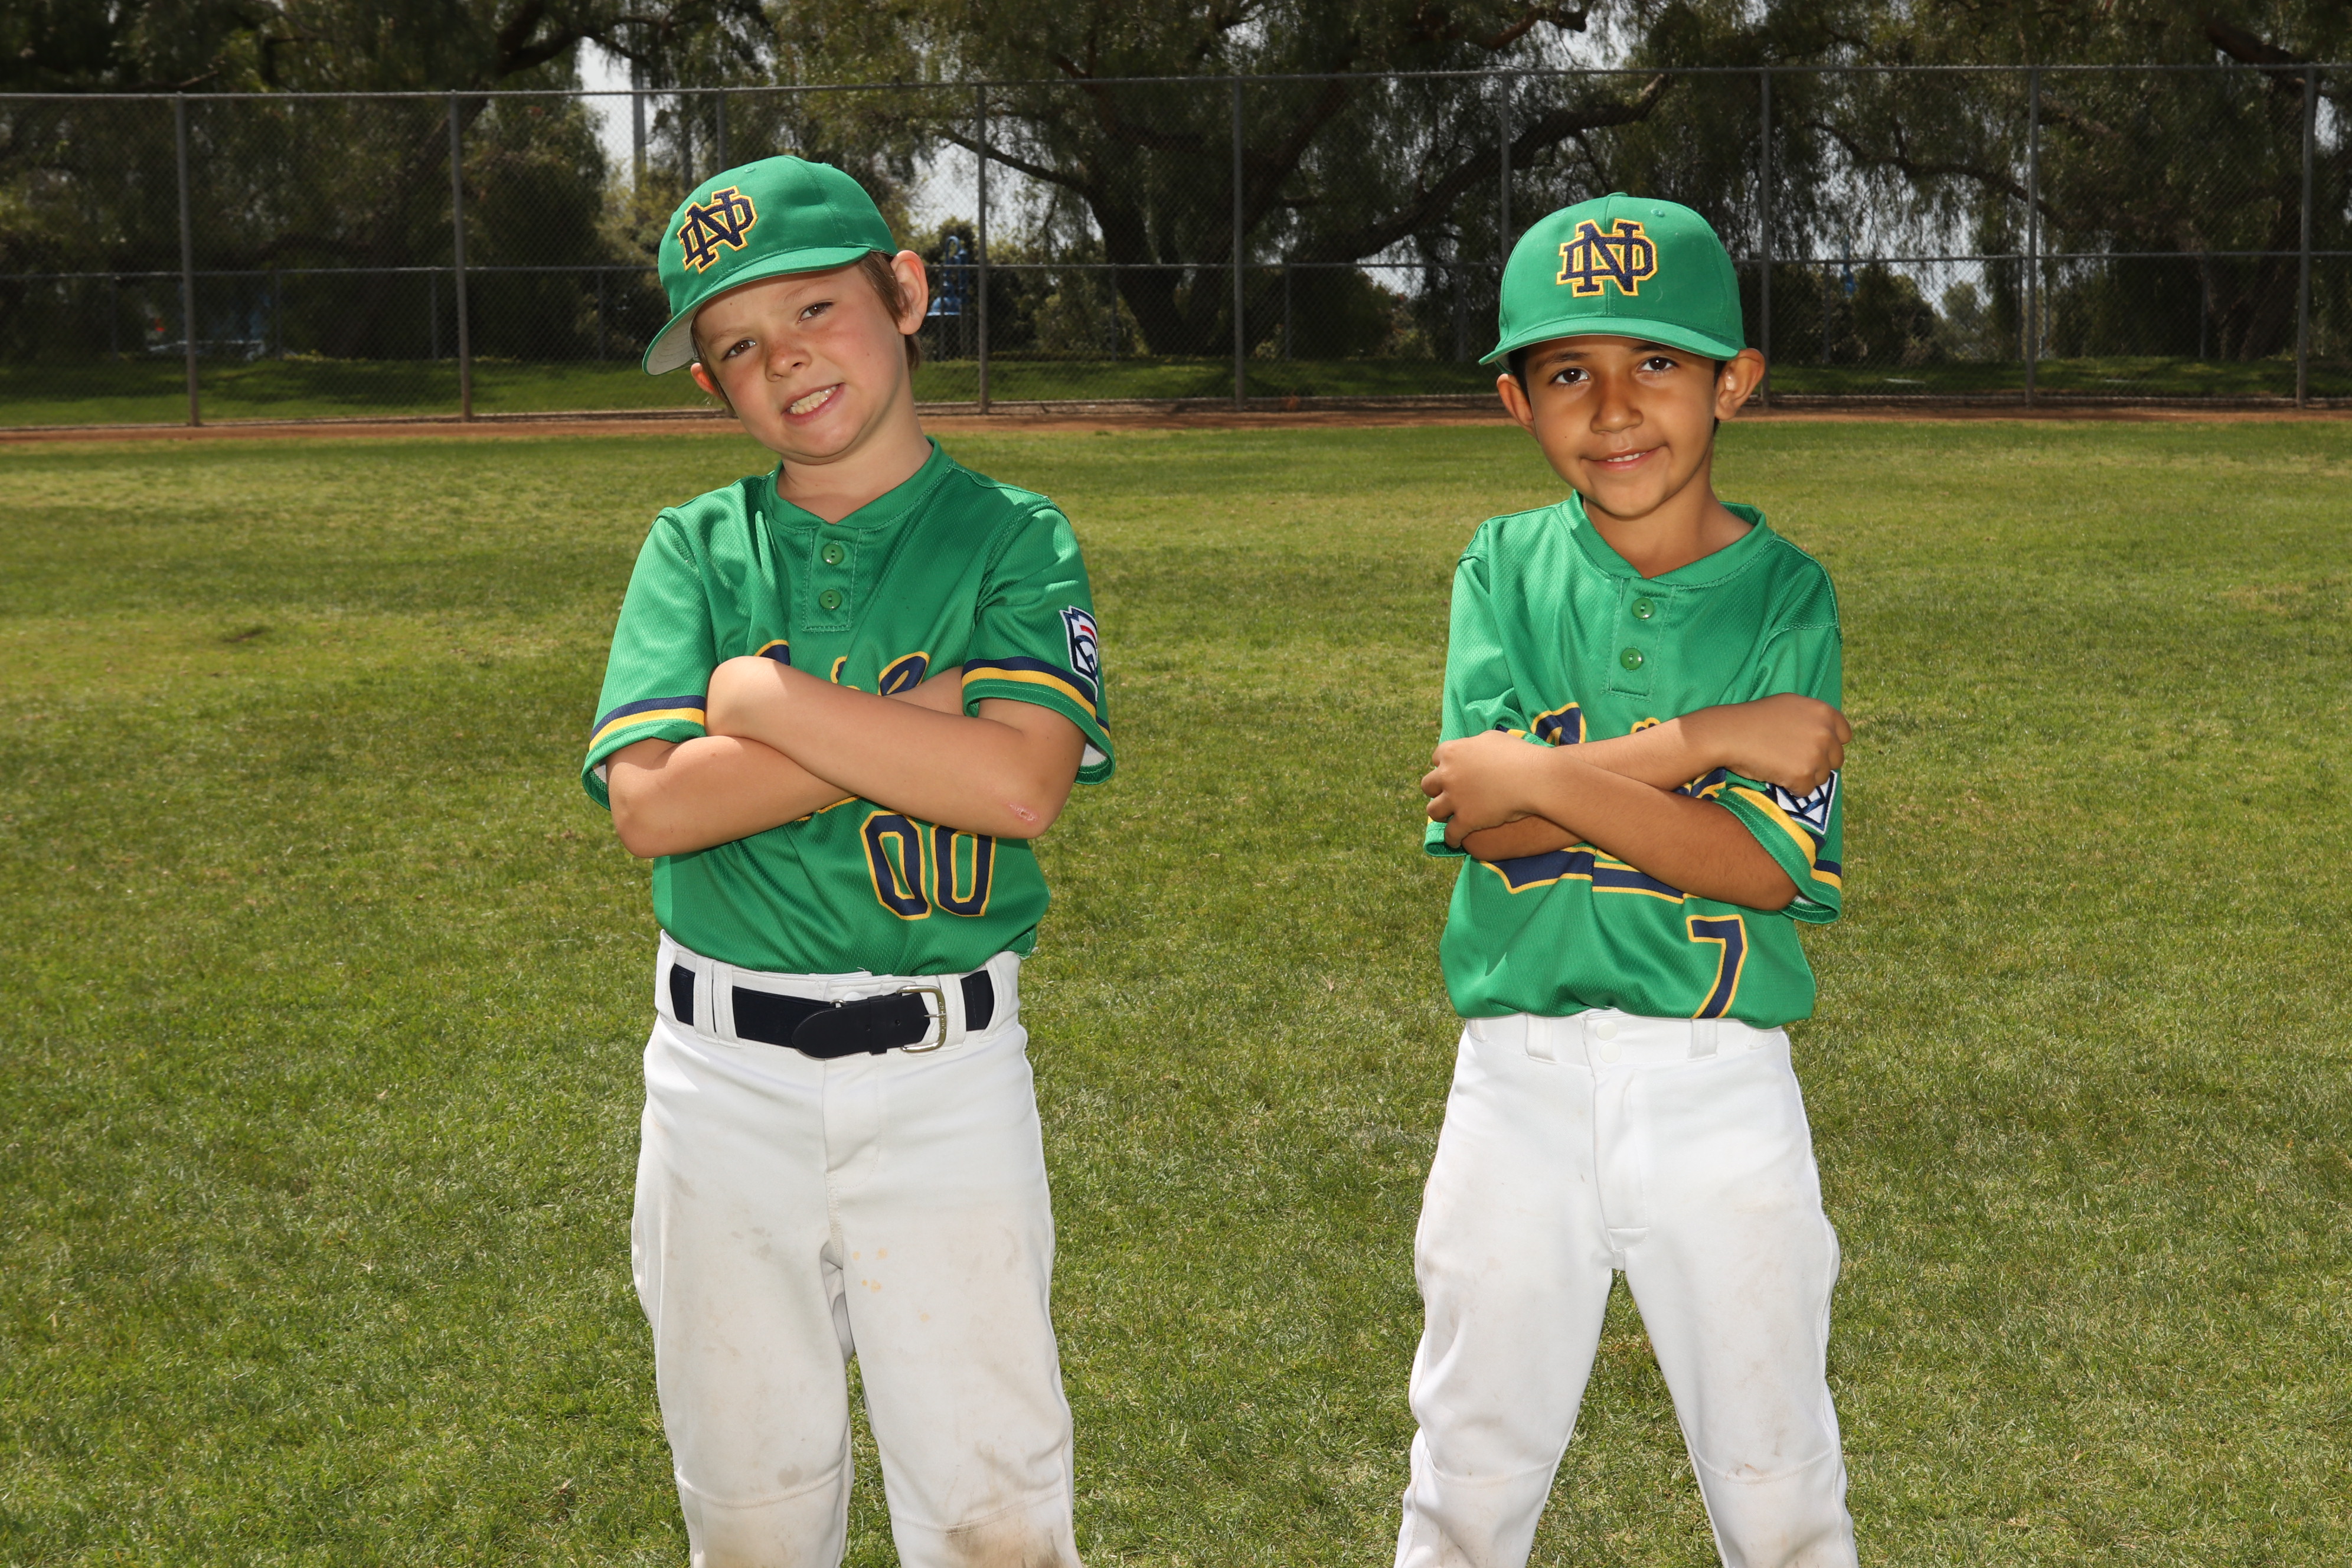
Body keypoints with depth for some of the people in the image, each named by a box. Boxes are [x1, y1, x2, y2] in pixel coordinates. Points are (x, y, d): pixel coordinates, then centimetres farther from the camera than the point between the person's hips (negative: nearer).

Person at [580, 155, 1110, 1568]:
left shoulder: (1012, 539, -1)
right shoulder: (698, 548, 4)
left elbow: (1021, 785, -18)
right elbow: (652, 803, -11)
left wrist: (762, 695, -13)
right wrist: (917, 718, -15)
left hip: (947, 1074, -2)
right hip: (727, 1078, 2)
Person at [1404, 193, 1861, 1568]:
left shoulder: (1785, 592, -4)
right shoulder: (1508, 568, 1)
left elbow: (1771, 869, -15)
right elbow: (1488, 828, -12)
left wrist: (1548, 776, -18)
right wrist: (1703, 746, -17)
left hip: (1723, 1091, -1)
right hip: (1521, 1080, 1)